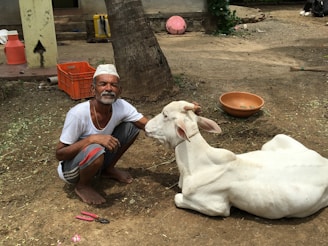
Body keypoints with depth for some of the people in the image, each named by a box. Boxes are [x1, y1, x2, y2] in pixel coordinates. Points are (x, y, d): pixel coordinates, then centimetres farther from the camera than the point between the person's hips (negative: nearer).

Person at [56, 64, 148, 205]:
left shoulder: (121, 107, -17)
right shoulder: (78, 114, -31)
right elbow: (59, 154, -26)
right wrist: (92, 138, -39)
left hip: (95, 161, 5)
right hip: (71, 168, -5)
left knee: (132, 126, -8)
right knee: (96, 150, -38)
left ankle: (108, 170, 12)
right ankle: (82, 186, -5)